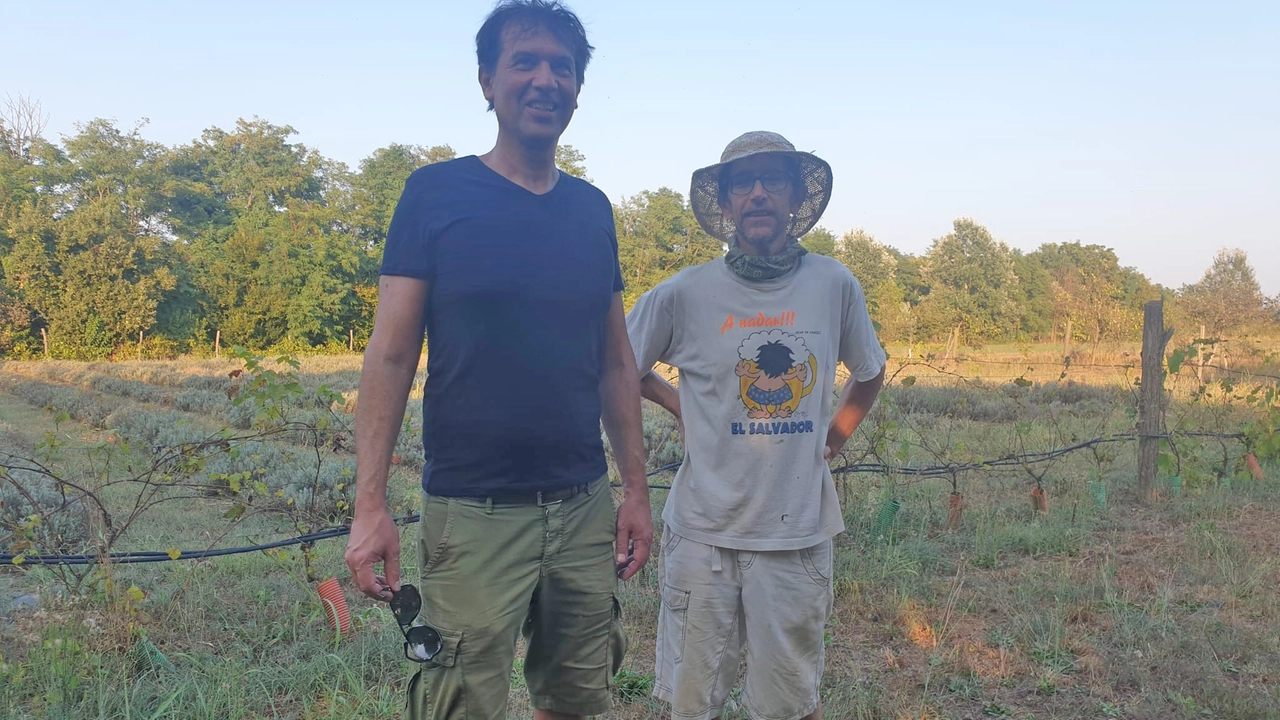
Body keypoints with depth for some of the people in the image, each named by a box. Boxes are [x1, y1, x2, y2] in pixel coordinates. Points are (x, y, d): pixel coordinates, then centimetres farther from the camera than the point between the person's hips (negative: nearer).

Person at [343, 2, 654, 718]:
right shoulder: (436, 192, -3)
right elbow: (391, 356, -5)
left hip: (584, 504, 4)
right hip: (473, 510, -4)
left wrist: (637, 489, 8)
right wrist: (371, 504, -12)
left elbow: (616, 362, 12)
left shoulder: (593, 209, 9)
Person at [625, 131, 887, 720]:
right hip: (704, 531, -1)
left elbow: (870, 372, 18)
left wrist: (836, 434, 9)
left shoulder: (835, 286, -1)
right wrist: (680, 406, 2)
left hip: (799, 532, 1)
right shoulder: (684, 293, -6)